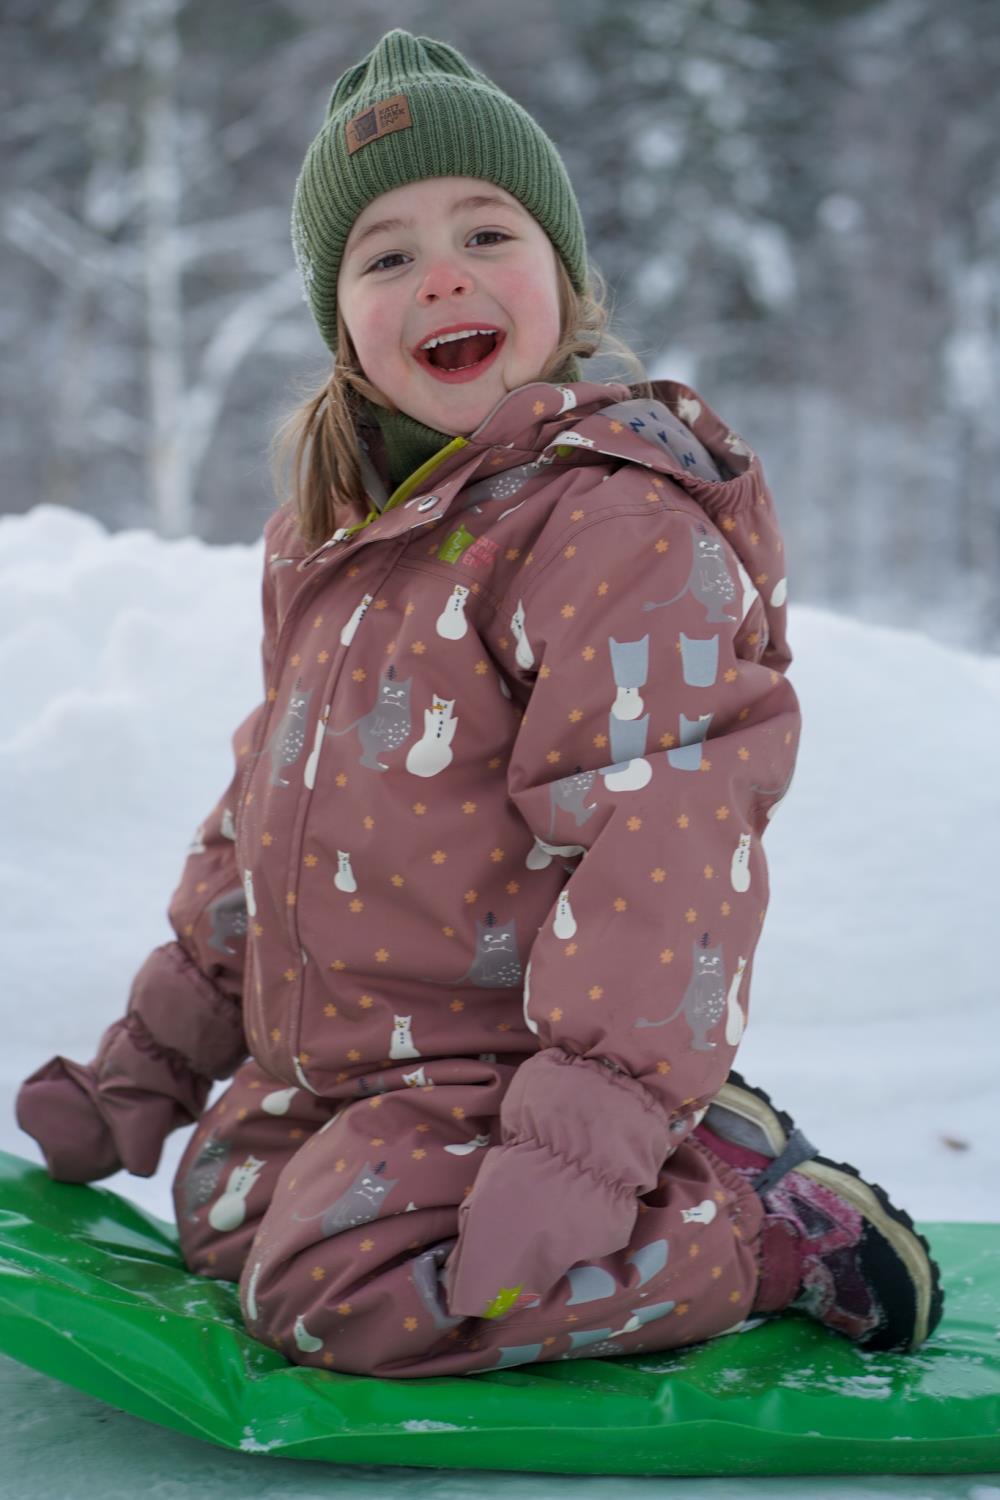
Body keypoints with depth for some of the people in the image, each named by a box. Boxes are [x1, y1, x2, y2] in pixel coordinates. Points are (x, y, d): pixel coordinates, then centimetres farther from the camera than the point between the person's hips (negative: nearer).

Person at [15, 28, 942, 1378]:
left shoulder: (617, 518, -18)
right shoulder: (326, 535, 11)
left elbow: (657, 837, -26)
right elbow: (268, 805, 19)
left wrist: (581, 1145, -32)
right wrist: (153, 1059, 19)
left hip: (520, 1053, -10)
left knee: (336, 1288, -25)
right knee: (225, 1213, 22)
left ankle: (769, 1228, -8)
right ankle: (675, 1142, 15)